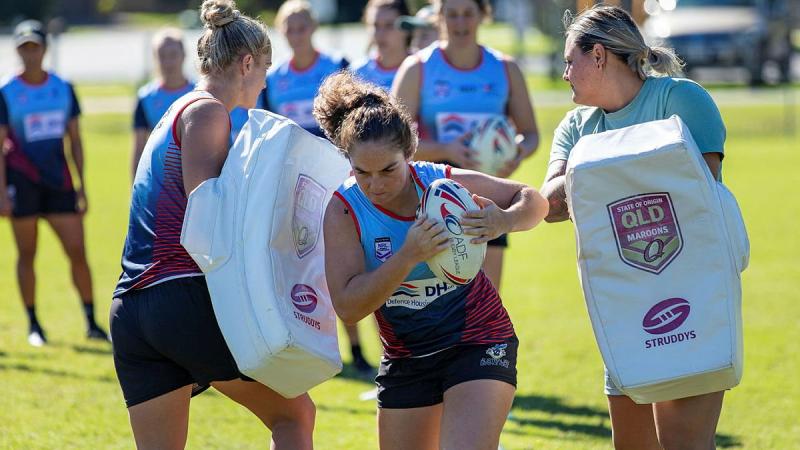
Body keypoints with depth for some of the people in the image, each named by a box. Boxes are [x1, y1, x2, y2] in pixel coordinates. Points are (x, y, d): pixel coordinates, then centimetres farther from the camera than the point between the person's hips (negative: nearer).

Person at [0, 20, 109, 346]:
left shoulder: (64, 89, 8)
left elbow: (75, 140, 12)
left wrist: (81, 186, 8)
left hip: (59, 181, 2)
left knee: (77, 252, -3)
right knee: (27, 254, 3)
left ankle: (92, 322, 3)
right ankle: (33, 325, 12)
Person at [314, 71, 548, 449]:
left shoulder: (447, 184, -15)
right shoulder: (343, 211, -16)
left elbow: (533, 201, 0)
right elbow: (348, 307, -23)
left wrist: (504, 221, -25)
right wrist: (409, 256, -35)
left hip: (479, 343, -3)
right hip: (405, 358, 3)